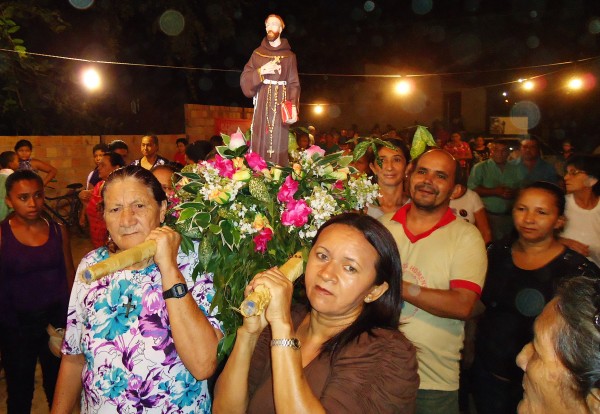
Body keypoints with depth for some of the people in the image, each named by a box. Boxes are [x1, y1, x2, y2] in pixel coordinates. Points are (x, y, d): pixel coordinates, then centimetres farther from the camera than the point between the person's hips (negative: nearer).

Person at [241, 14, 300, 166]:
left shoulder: (289, 55, 9)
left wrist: (293, 106, -13)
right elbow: (244, 79, 5)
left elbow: (294, 84, 1)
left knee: (278, 144, -4)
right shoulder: (258, 53, 12)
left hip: (280, 105, -1)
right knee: (260, 143, -4)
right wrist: (261, 71, -11)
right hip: (262, 104, 1)